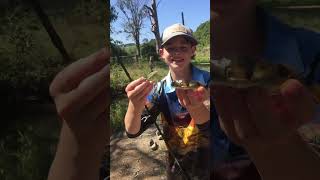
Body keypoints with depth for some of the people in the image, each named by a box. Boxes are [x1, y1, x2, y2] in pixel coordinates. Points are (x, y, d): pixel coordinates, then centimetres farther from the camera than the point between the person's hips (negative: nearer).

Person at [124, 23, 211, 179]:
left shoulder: (207, 82, -17)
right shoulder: (159, 90, -12)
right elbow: (132, 131, -17)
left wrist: (196, 107, -47)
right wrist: (135, 105, -39)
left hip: (208, 164, -1)